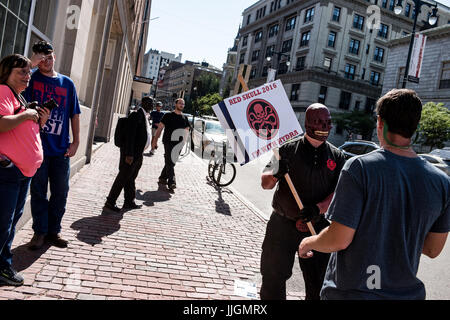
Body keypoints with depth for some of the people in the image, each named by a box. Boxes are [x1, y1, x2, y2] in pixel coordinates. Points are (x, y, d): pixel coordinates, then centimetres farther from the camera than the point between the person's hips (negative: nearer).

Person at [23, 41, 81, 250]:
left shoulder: (67, 83, 10)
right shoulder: (32, 78, 3)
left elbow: (74, 114, 10)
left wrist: (76, 141, 4)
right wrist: (31, 64, -21)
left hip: (61, 149, 3)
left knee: (60, 192, 9)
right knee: (38, 191, 7)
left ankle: (53, 231, 24)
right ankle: (39, 231, 20)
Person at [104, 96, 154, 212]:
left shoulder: (145, 116, 14)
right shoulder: (136, 115, -14)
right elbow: (130, 135, -20)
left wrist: (140, 153, 17)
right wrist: (129, 154, -24)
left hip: (138, 154, 9)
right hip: (131, 154, -9)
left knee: (131, 178, 17)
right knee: (123, 178, -2)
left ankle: (129, 202, 28)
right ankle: (110, 203, 8)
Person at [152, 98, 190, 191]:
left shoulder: (184, 118, 14)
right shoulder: (168, 116, 2)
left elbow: (187, 130, 21)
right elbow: (160, 128, 1)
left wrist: (184, 140, 4)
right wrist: (155, 141, -4)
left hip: (178, 144, 5)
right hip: (168, 142, -5)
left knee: (171, 162, 10)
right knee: (169, 162, -10)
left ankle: (163, 178, 26)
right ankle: (171, 182, -12)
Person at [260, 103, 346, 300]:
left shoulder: (337, 157, 6)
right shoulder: (288, 149, -1)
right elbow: (265, 184, -5)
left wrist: (318, 208, -21)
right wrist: (274, 174, -29)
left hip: (318, 226, 2)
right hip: (283, 224, -2)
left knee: (318, 283, 11)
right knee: (273, 276, 7)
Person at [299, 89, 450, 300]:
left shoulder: (360, 167, -21)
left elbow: (339, 240, -21)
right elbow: (433, 250, 2)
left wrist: (308, 243, -1)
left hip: (350, 291, -4)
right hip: (405, 292, 5)